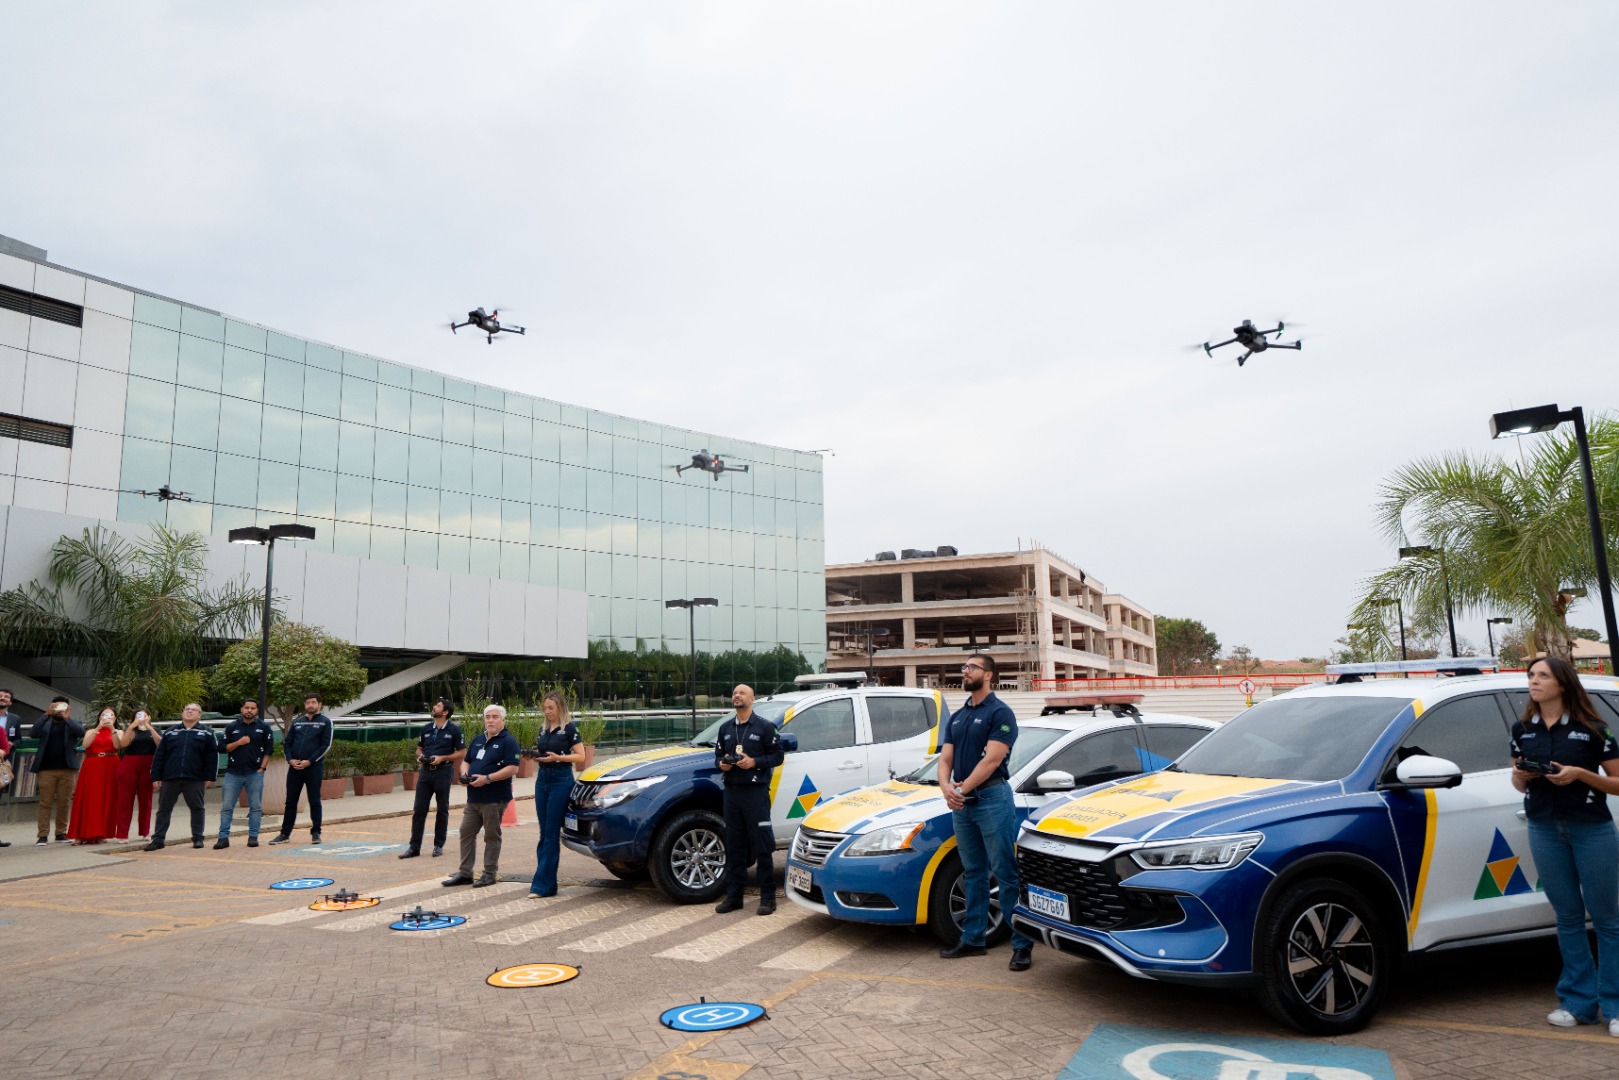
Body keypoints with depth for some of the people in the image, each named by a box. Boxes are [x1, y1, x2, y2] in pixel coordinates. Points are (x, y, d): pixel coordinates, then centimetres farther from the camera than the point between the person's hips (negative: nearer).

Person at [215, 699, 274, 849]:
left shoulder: (264, 727, 3)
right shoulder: (232, 727, 6)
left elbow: (269, 749, 3)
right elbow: (222, 748, 5)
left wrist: (262, 768, -5)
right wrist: (238, 743, -11)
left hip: (255, 773, -1)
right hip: (233, 773, 1)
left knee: (256, 807, 2)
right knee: (226, 807, 1)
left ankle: (253, 836, 9)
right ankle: (223, 837, 6)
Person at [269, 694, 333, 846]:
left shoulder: (325, 722, 1)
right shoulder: (297, 722, 14)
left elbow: (326, 745, -7)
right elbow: (287, 743, 13)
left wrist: (309, 761, -14)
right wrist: (290, 759, -5)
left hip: (314, 767, -4)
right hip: (294, 767, 4)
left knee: (314, 801, 2)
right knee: (290, 801, 8)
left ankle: (316, 833, 9)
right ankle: (285, 833, 16)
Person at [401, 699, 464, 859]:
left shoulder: (454, 729, -4)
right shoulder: (426, 729, 10)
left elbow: (462, 752, -5)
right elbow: (419, 748, 20)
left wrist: (442, 758, -15)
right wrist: (420, 756, -3)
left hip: (443, 772, -4)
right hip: (425, 772, 4)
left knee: (442, 810, 6)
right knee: (419, 810, 3)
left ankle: (439, 845, 16)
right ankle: (414, 847, 8)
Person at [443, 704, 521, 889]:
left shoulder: (508, 741, -9)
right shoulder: (477, 740, 16)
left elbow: (512, 769, -18)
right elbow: (466, 761, 25)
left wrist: (487, 778, -23)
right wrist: (464, 773, 2)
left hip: (494, 799, -7)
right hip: (473, 797, 8)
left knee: (491, 836, 2)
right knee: (466, 832, 9)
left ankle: (490, 874, 12)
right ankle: (465, 873, 18)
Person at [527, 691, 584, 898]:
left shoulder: (569, 728, -6)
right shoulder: (543, 728, 14)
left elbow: (580, 756, -8)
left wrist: (557, 757, -20)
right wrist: (535, 755, -1)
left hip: (561, 780, -7)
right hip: (542, 779, 7)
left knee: (551, 834, -6)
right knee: (544, 833, 7)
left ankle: (543, 885, -5)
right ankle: (548, 883, 12)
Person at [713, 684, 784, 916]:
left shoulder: (764, 727, -1)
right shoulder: (725, 728, 15)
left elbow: (777, 755, -3)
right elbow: (718, 754, 20)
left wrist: (754, 762, -16)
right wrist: (721, 763, -2)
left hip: (756, 792, -5)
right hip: (732, 791, 5)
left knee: (762, 846, -3)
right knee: (734, 846, 8)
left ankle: (768, 897, 4)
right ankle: (733, 895, 16)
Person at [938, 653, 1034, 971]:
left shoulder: (1000, 712, -7)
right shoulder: (957, 717, 16)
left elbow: (992, 759, -16)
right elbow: (945, 758, 9)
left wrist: (964, 788, -17)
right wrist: (946, 787, -10)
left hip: (992, 798, -7)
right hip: (961, 802, 7)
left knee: (1006, 874, -5)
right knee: (972, 873, 14)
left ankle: (1021, 944, 1)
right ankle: (973, 938, 22)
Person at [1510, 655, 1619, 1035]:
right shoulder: (1523, 730, 7)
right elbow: (1519, 783, 16)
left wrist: (1580, 774, -18)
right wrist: (1521, 775, -5)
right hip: (1544, 830, 3)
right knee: (1568, 917, 9)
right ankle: (1579, 1002, 16)